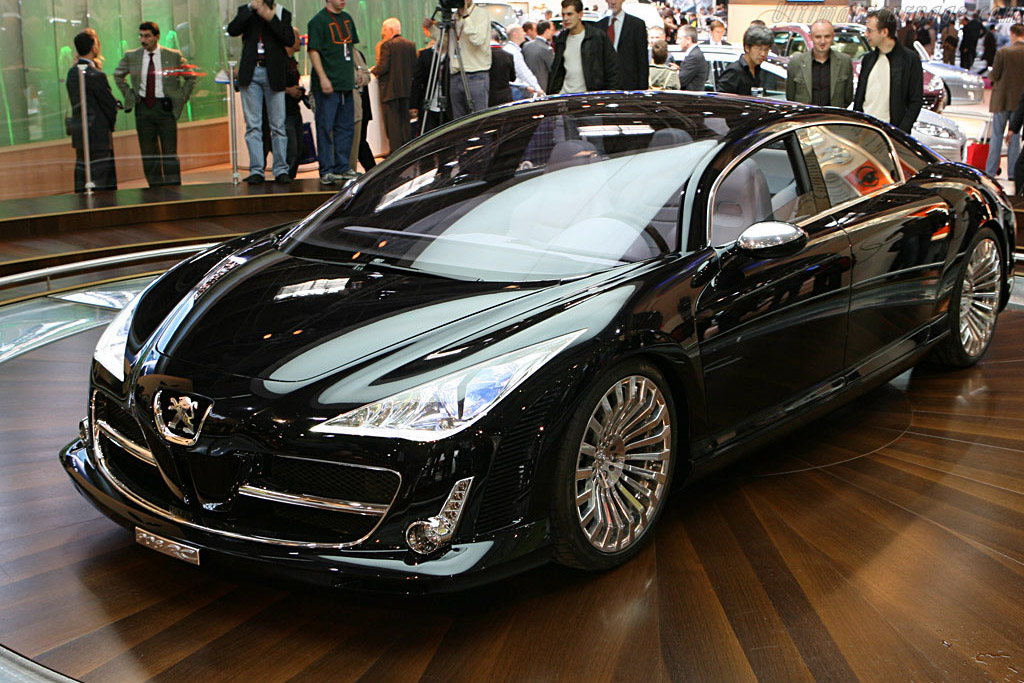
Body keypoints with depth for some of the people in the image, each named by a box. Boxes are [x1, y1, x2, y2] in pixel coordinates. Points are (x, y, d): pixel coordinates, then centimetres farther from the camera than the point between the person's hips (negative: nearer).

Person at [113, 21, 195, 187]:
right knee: (148, 153, 5)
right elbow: (118, 75, 21)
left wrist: (181, 98, 1)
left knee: (170, 152, -3)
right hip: (143, 107, 3)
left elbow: (190, 77, 9)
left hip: (165, 107, -3)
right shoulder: (131, 56, 5)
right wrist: (129, 95, 10)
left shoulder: (174, 55, -1)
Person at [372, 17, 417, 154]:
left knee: (392, 124, -2)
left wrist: (373, 70, 3)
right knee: (404, 121, 15)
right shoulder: (410, 44, 8)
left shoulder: (387, 45, -11)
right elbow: (414, 67, 8)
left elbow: (383, 68, -16)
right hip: (406, 89, 7)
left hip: (390, 91, -7)